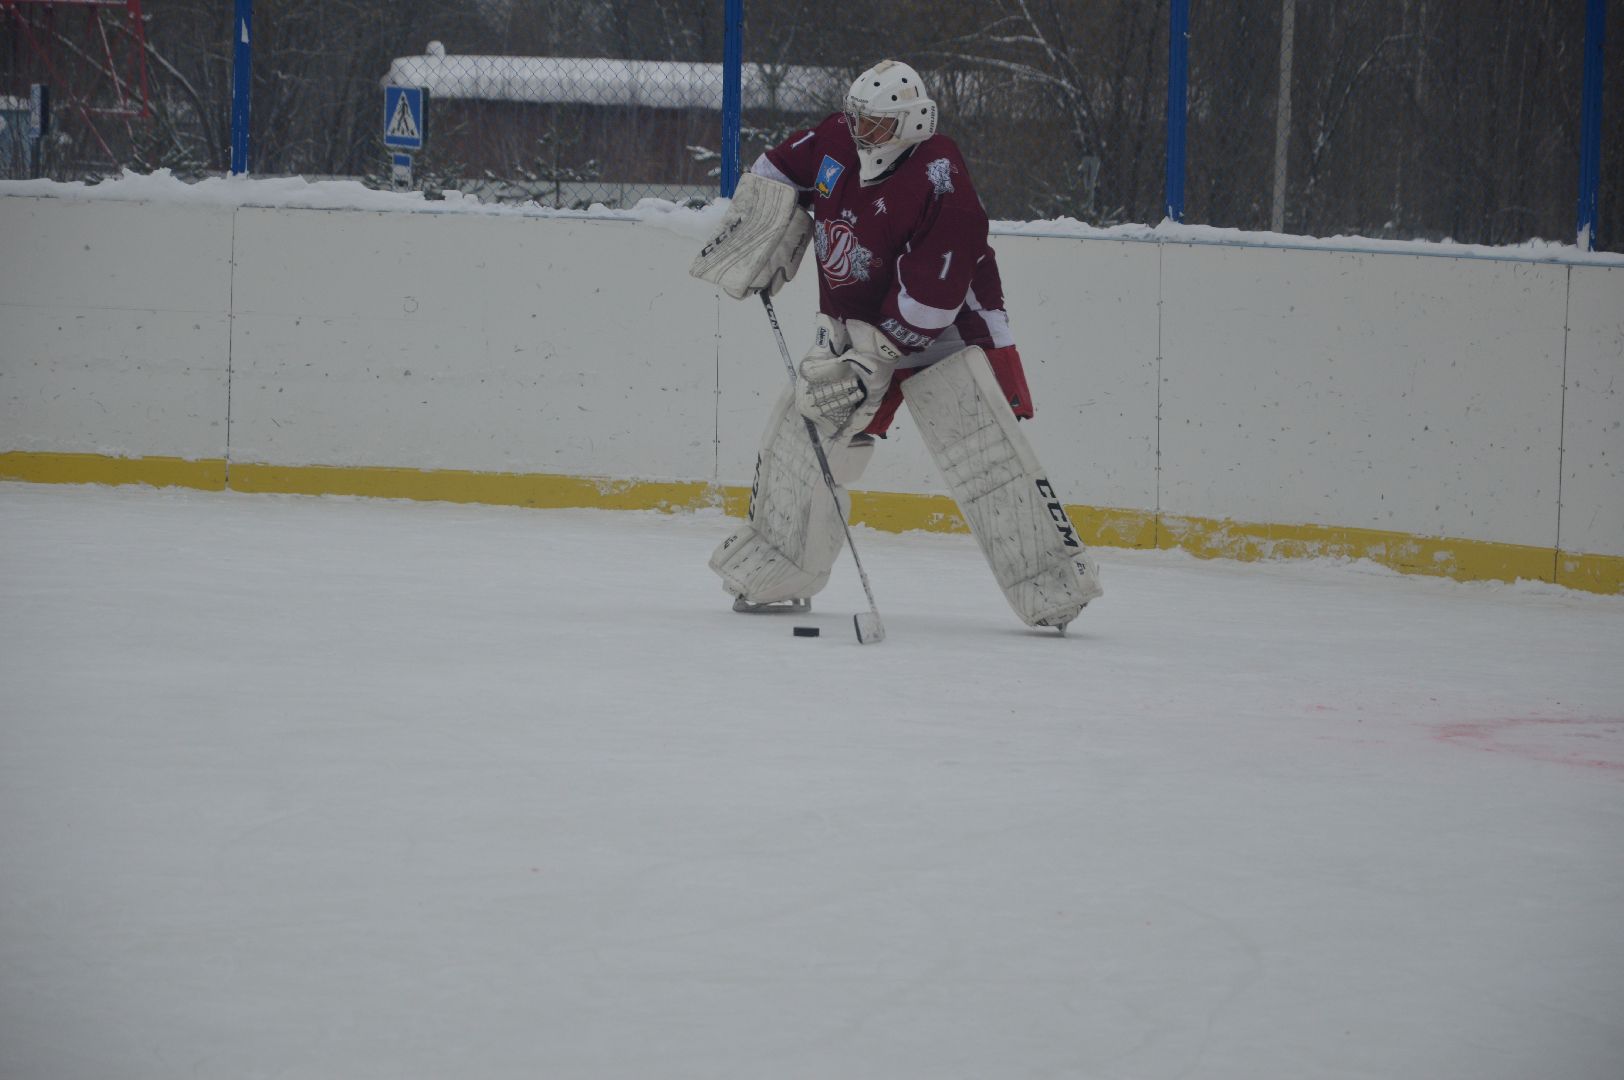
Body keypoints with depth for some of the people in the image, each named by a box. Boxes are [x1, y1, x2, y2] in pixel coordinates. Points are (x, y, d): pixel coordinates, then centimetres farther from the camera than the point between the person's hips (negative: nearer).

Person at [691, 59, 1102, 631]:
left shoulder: (940, 184, -26)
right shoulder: (833, 142, -6)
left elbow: (927, 298, -28)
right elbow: (777, 177, 14)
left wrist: (875, 357, -29)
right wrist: (752, 258, 7)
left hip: (942, 327, -7)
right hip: (851, 323, 7)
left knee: (986, 452, -17)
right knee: (800, 432, 4)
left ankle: (1052, 584, -15)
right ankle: (772, 573, 20)